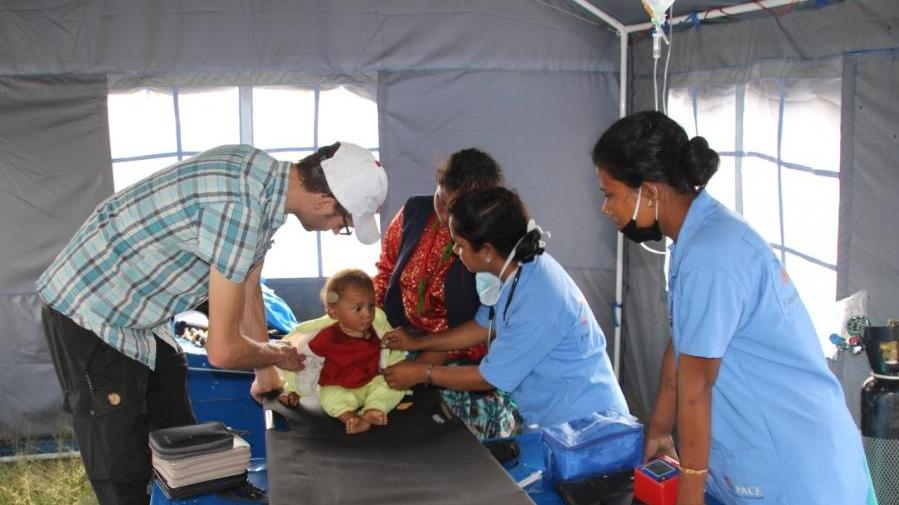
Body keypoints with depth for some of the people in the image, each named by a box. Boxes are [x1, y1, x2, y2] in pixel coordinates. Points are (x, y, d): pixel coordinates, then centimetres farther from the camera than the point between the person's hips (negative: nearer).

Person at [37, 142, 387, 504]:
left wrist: (266, 373, 18)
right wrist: (278, 355, -6)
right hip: (89, 312, -9)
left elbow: (248, 290, 11)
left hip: (137, 315, 9)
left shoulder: (265, 174, -3)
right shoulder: (239, 209, -32)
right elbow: (223, 350, -26)